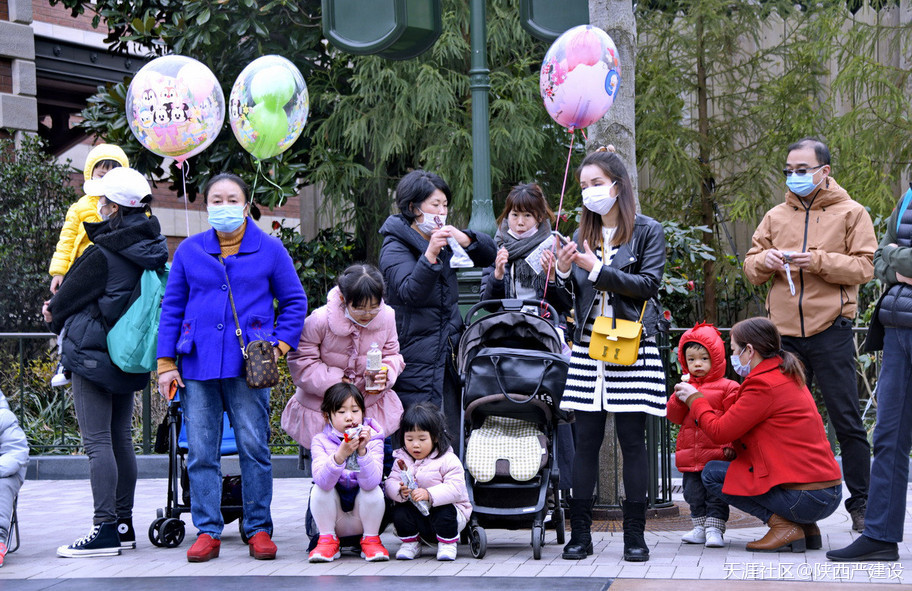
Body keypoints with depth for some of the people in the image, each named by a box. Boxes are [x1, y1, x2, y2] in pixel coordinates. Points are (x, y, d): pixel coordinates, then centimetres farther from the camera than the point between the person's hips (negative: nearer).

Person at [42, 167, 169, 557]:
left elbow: (70, 294, -5)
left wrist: (53, 312, 20)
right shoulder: (152, 250, 6)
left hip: (93, 350, -8)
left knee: (97, 442, -7)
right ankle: (123, 523, 19)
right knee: (121, 440, 13)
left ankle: (105, 530, -9)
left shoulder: (102, 255, -17)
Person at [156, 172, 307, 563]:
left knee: (254, 448, -2)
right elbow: (171, 307, 11)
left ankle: (259, 530, 7)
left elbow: (294, 302, 12)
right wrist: (166, 363, 5)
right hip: (197, 365, 2)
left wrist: (280, 346, -1)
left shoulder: (269, 249, 5)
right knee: (200, 452, 1)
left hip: (248, 365, -2)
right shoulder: (189, 251, 9)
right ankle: (207, 531, 8)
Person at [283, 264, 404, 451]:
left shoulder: (387, 317, -7)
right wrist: (333, 381, -17)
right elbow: (301, 360, -11)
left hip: (371, 400, 2)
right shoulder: (320, 320, -19)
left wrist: (385, 374, -16)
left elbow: (392, 354, 7)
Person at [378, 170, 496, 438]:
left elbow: (488, 253, 11)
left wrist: (463, 238, -8)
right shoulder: (395, 247, -7)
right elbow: (410, 292, -21)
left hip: (447, 354, 7)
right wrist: (430, 255, -34)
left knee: (453, 434, 4)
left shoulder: (443, 238, 14)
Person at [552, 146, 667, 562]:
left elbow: (648, 284, -8)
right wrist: (564, 272, -7)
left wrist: (597, 270, -14)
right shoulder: (583, 235, 15)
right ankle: (580, 533, 5)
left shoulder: (647, 232, 4)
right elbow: (573, 298, 13)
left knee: (632, 440, -2)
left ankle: (635, 535, 4)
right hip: (588, 346, 4)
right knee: (585, 439, 1)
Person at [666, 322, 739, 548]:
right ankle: (700, 527, 21)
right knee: (694, 494, 12)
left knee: (716, 494, -5)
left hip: (717, 454, -5)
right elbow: (674, 417, 7)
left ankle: (714, 529, -2)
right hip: (690, 456, 5)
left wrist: (731, 446, -16)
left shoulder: (727, 387, -3)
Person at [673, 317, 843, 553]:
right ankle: (806, 527, 15)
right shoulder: (788, 376, 16)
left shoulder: (763, 385, -14)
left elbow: (719, 432, -8)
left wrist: (694, 399, 7)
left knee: (712, 473, 2)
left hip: (804, 499, -9)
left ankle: (783, 525, -6)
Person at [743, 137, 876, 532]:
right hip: (784, 332, 4)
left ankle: (861, 503, 6)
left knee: (846, 420, -2)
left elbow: (864, 266, -6)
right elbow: (750, 268, 14)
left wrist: (818, 261, -17)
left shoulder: (850, 214, 4)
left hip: (830, 332, -4)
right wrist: (764, 261, -8)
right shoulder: (777, 217, 14)